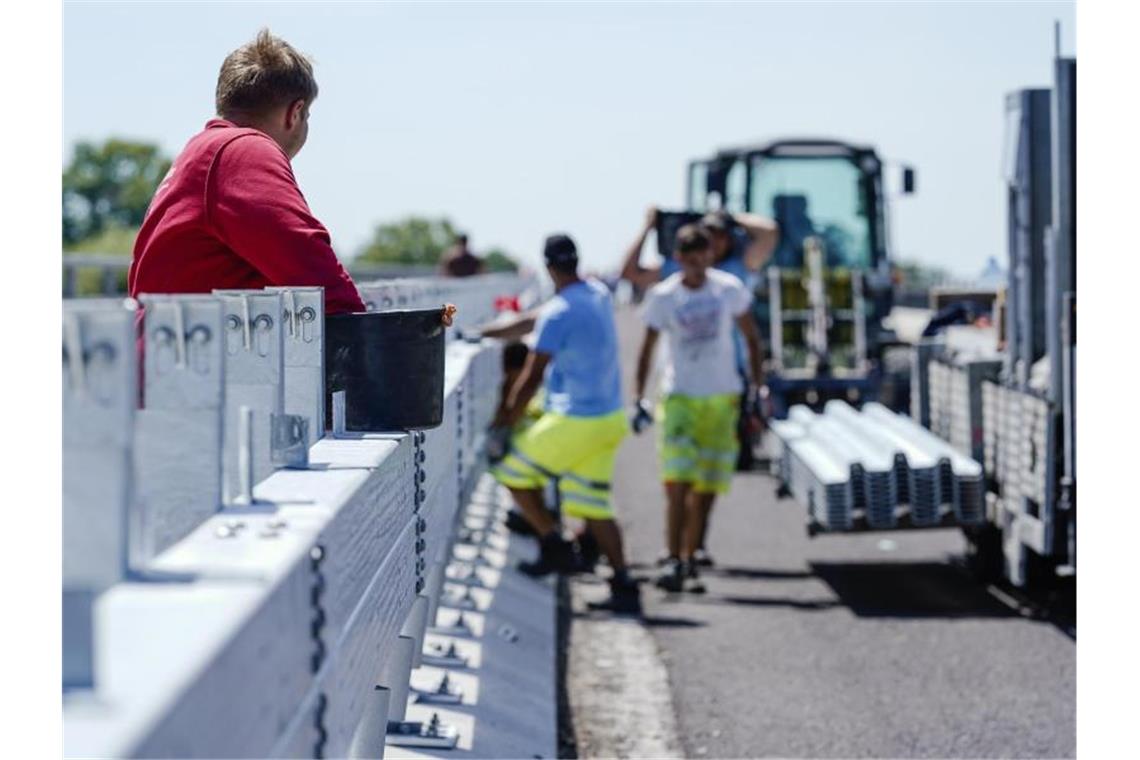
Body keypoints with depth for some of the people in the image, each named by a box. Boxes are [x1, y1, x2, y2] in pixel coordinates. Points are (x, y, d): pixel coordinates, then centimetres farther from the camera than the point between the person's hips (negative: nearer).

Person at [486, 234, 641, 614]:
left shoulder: (558, 314, -17)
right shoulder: (599, 295, 8)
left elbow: (530, 379, -14)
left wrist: (504, 423, -2)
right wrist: (491, 332, 30)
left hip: (575, 423, -8)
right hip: (610, 420, 8)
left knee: (513, 471, 10)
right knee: (592, 504, 11)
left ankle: (556, 546, 10)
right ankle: (623, 586, 3)